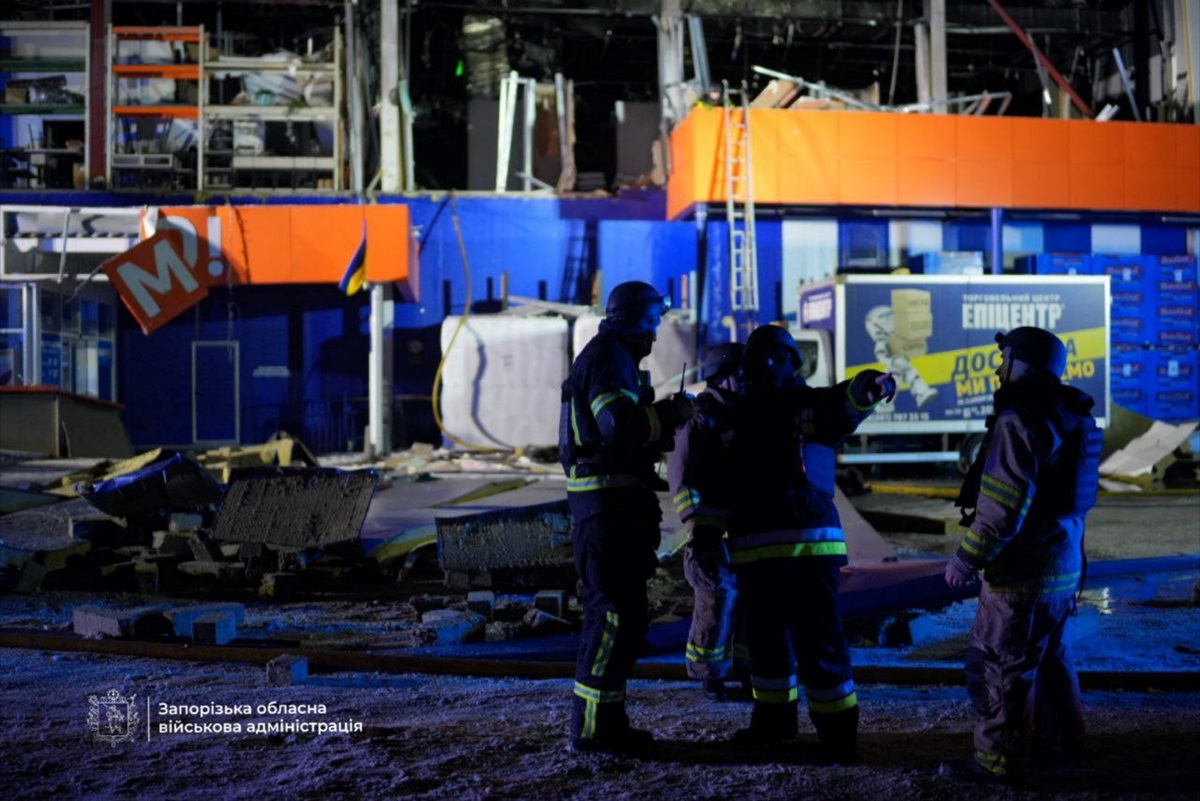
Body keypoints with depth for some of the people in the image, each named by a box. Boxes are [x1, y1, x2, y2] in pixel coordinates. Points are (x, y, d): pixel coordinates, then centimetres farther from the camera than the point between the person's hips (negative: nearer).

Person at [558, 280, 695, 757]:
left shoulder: (607, 357, 24)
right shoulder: (609, 358, -10)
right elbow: (619, 424, -24)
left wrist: (661, 420, 11)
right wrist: (671, 413, -11)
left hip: (609, 504, 11)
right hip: (610, 504, -11)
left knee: (611, 612, 14)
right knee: (619, 615, -10)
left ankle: (604, 723, 20)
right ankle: (592, 728, -6)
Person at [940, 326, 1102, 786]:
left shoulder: (1019, 422, -20)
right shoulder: (1069, 418, 10)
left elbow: (1001, 507, -24)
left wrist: (966, 559, -15)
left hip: (1022, 571, -10)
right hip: (1062, 565, 10)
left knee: (998, 664, 0)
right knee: (1050, 659, 21)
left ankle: (1000, 763, 7)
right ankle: (1060, 744, 33)